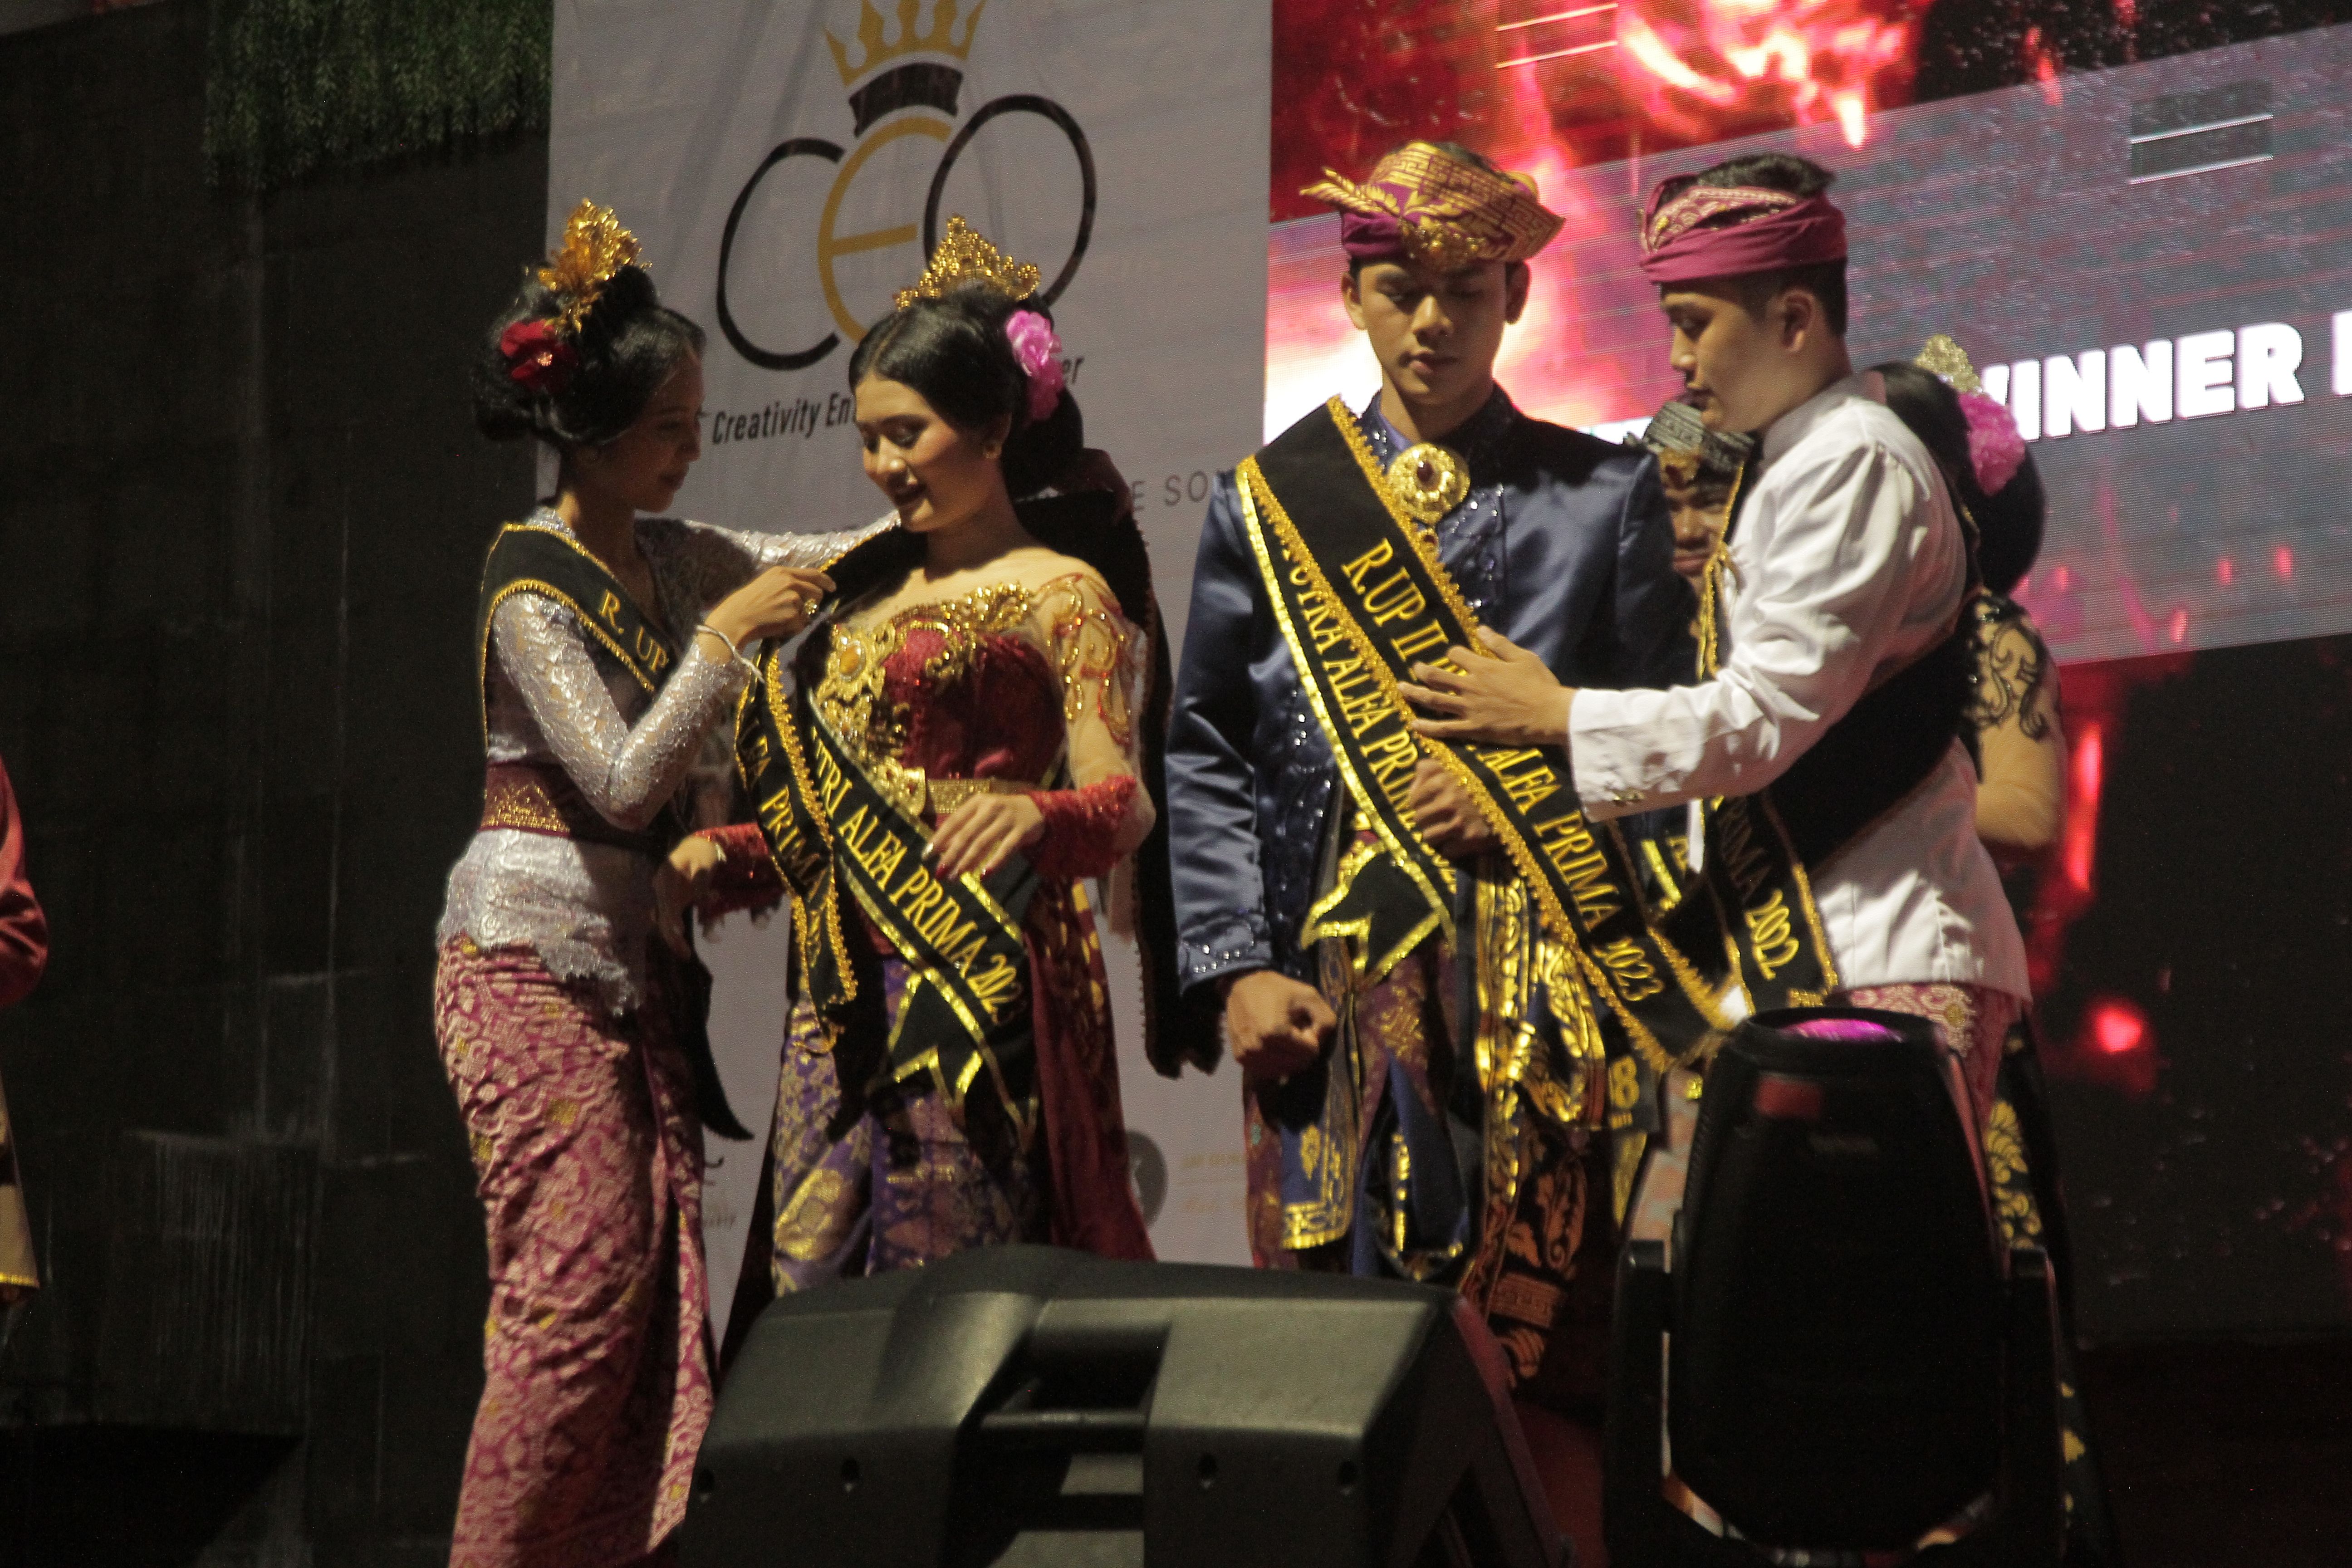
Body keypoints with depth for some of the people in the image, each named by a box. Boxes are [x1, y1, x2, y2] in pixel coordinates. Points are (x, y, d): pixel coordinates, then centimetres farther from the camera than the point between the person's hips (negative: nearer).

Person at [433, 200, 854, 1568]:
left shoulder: (675, 560, 11)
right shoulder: (532, 582, -11)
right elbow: (622, 782, -18)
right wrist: (728, 635, -17)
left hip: (634, 963, 7)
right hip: (534, 959, -7)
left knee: (661, 1289, 1)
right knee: (583, 1287, -11)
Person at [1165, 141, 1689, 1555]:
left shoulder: (1603, 496, 12)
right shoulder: (1272, 501, 14)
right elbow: (1206, 751, 11)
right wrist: (1236, 967, -1)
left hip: (1534, 984, -1)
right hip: (1332, 994, 1)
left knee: (1536, 1355, -7)